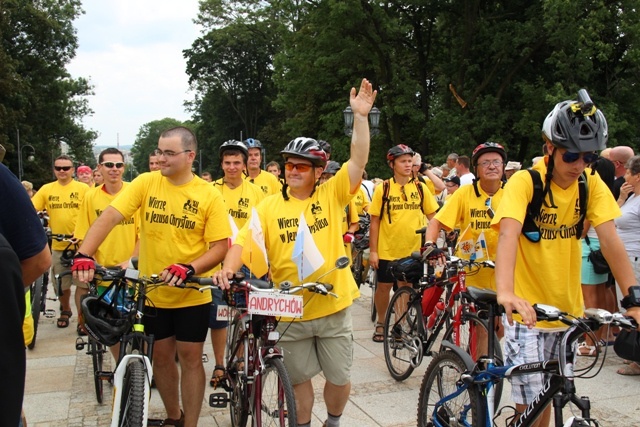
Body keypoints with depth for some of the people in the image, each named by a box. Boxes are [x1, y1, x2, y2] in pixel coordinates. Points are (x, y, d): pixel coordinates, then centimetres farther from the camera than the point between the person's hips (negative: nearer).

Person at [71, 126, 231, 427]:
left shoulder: (208, 195, -9)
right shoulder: (145, 183, -4)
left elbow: (220, 246, -11)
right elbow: (109, 216, -14)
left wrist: (188, 269, -28)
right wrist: (84, 254, -29)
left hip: (191, 295, -2)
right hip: (151, 292, 3)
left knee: (190, 358, 5)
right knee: (161, 357, 15)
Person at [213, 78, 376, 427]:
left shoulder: (331, 195, -3)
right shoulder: (270, 206, -2)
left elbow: (358, 161, -14)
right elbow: (244, 241, -9)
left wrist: (360, 115, -23)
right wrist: (229, 268, -28)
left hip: (333, 307, 0)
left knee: (340, 377, 14)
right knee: (300, 379, 16)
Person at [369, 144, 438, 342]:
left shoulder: (420, 188, 1)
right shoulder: (383, 189, -5)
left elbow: (433, 216, 6)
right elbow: (374, 221, -4)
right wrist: (373, 251, -6)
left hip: (412, 250, 1)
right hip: (387, 250, -1)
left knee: (406, 288, 9)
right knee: (384, 287, 10)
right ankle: (380, 323, 30)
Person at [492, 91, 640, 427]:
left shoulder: (591, 184, -2)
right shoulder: (525, 181, -16)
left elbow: (609, 239, -10)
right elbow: (508, 234, -31)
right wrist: (506, 292, -47)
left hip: (567, 308, 5)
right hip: (527, 310, -4)